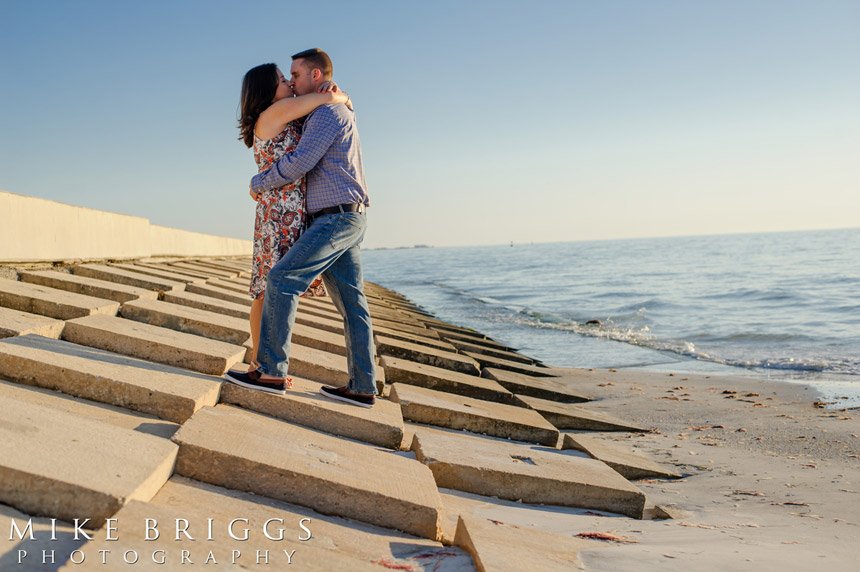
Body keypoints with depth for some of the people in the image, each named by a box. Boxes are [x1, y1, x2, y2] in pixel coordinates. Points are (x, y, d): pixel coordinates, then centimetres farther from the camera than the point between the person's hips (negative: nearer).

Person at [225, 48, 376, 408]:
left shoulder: (329, 111, -9)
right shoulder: (340, 113, 24)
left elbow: (300, 162, -17)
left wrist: (259, 184, -2)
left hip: (337, 216, -10)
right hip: (343, 219, 10)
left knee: (283, 279, -15)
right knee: (350, 302, 5)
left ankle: (271, 371, -16)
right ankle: (362, 388, 4)